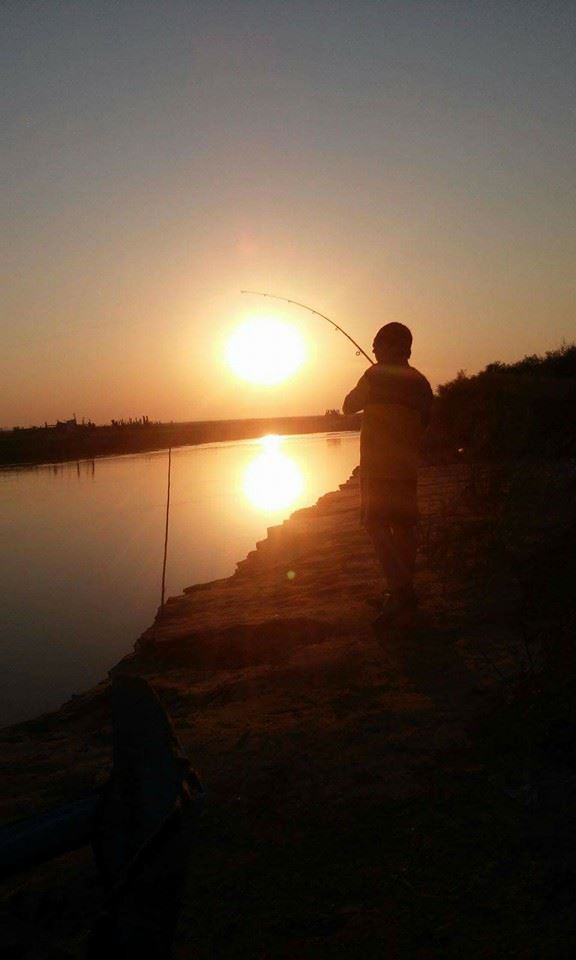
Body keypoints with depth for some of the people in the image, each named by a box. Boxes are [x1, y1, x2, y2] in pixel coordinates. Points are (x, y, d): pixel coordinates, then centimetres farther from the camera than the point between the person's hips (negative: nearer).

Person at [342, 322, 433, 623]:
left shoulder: (377, 375, -7)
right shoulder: (420, 381, 11)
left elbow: (349, 406, 4)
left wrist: (365, 392, 20)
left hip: (379, 466, -7)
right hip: (407, 466, 7)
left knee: (376, 525, -9)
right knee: (403, 526, 10)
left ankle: (401, 590, -19)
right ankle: (402, 590, 17)